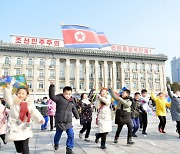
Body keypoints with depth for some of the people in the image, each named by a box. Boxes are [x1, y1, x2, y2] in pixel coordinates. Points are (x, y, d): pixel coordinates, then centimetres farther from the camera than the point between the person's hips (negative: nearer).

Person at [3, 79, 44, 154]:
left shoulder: (30, 104, 0)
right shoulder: (13, 102, -3)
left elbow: (35, 112, -8)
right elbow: (7, 97, -19)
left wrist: (41, 119, -23)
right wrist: (9, 86, -32)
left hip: (25, 130, 0)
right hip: (15, 130, 0)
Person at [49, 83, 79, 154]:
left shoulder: (72, 101, 7)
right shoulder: (59, 98, -9)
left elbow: (74, 110, 21)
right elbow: (52, 96, -28)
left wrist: (77, 116, 30)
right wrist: (52, 86, -36)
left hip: (68, 122, 3)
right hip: (59, 121, -3)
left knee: (71, 135, -6)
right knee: (58, 134, 17)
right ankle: (56, 144, 49)